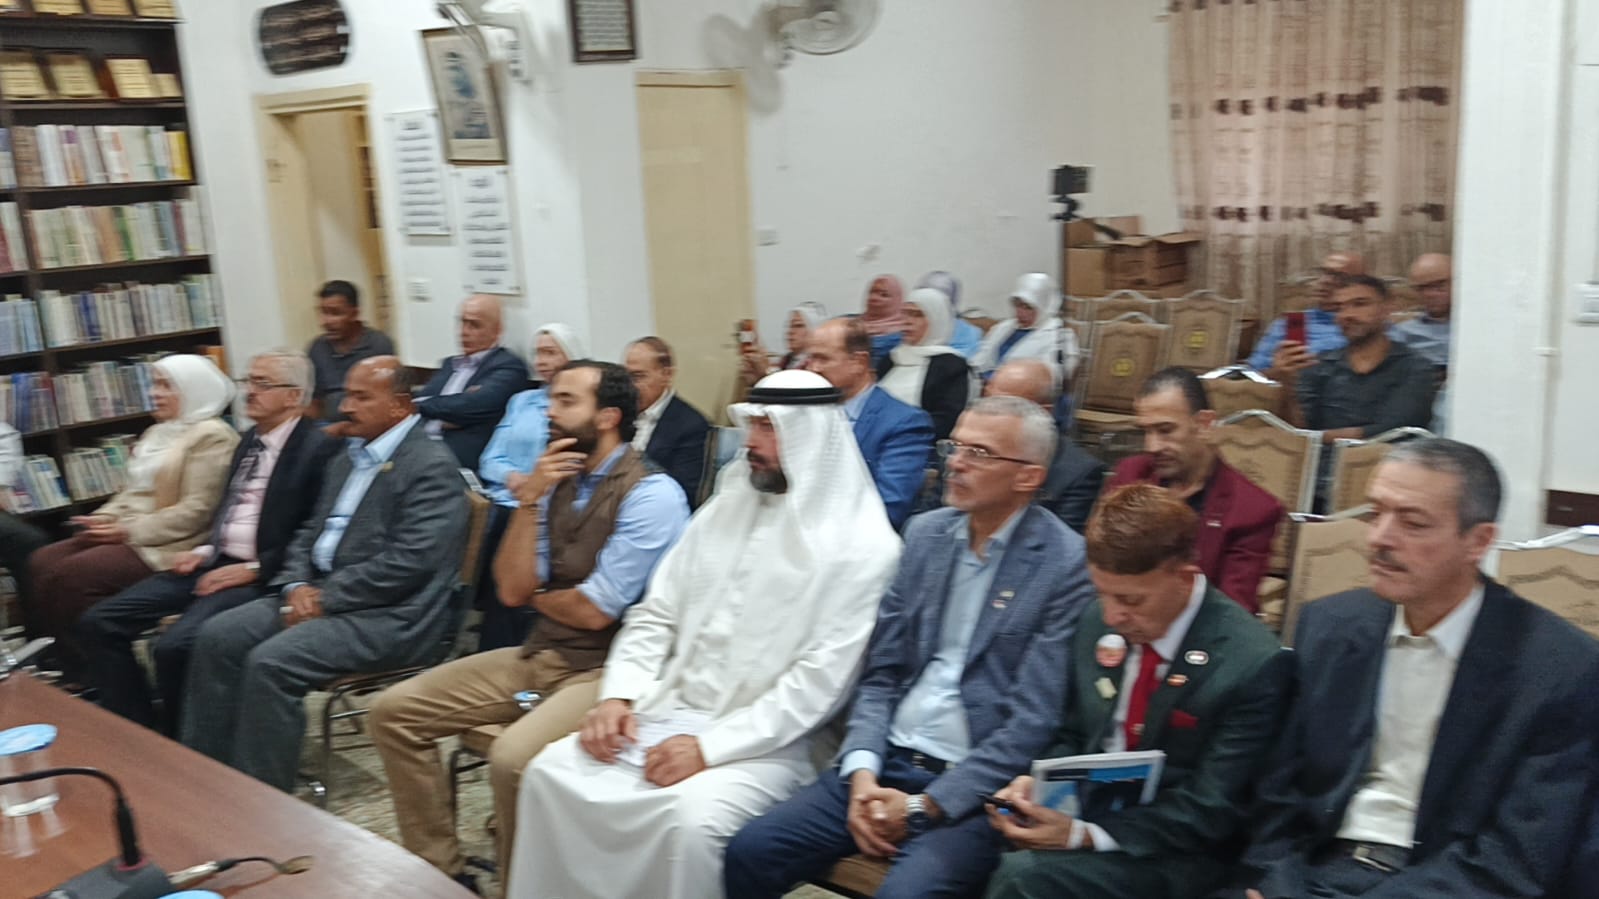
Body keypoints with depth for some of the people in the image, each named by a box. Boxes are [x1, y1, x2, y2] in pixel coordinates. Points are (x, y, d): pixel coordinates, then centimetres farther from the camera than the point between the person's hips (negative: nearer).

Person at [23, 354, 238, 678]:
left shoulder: (211, 436, -9)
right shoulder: (156, 433, 21)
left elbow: (196, 510, -17)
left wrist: (129, 531, -17)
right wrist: (103, 518, 1)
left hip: (163, 546, -9)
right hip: (125, 535, 9)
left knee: (70, 575, -22)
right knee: (40, 563, -8)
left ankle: (90, 673, -9)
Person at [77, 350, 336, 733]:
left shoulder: (318, 448, -10)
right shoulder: (251, 439, 18)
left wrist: (253, 569, -16)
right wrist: (206, 550, 8)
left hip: (260, 577, -9)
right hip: (216, 563, 9)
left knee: (174, 646, -28)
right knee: (98, 624, -1)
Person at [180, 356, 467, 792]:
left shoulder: (431, 466, -12)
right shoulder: (347, 459, 17)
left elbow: (408, 562, -21)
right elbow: (310, 533, 20)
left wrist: (325, 598, -16)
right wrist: (297, 586, -1)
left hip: (389, 615, -9)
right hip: (321, 593, 9)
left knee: (271, 662, -24)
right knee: (216, 637, -4)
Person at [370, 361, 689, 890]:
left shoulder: (651, 494, -14)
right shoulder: (558, 482, 10)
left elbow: (593, 610, -17)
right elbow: (512, 591, 2)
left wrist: (539, 596, 2)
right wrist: (528, 500, -8)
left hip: (607, 666, -8)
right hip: (539, 654, 8)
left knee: (513, 757, -33)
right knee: (394, 711, 2)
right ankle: (440, 869, 11)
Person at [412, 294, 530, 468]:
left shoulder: (509, 366, 0)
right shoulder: (450, 363, 24)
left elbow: (471, 407, -13)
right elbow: (418, 403, 11)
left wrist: (426, 405, 1)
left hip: (461, 461, -5)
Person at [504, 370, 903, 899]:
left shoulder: (861, 547, -9)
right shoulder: (725, 507, 11)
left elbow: (819, 682, -15)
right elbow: (656, 614, 12)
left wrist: (710, 747, -20)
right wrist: (618, 696, -5)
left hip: (765, 743, -6)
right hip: (667, 714, 6)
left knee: (689, 818, -32)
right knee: (552, 771, -12)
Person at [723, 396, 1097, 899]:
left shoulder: (1068, 564, -10)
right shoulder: (925, 533, 8)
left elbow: (1033, 721, -12)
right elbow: (881, 673, 9)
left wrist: (925, 806, -14)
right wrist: (861, 771, -7)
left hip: (973, 789, -5)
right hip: (888, 763, 5)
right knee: (749, 853, -9)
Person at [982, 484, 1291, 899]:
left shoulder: (1253, 664, -16)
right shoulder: (1098, 623, 1)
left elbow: (1209, 811, -15)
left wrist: (1085, 835, -24)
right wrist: (1039, 783, -9)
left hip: (1174, 853, -5)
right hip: (1080, 813, 5)